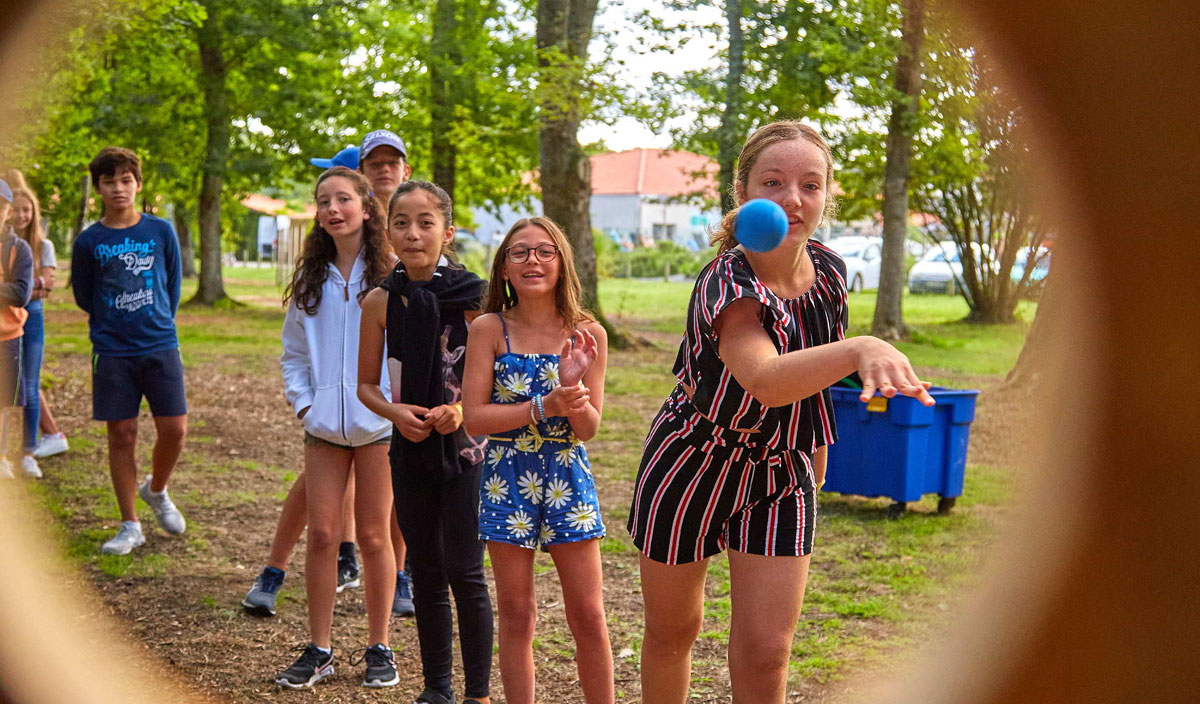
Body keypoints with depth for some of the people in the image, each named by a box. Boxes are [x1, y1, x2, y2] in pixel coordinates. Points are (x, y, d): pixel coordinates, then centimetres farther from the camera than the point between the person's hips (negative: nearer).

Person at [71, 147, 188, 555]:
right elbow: (83, 297, 10)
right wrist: (110, 327, 9)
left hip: (160, 345, 0)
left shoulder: (161, 232, 2)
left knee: (175, 428, -5)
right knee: (122, 435, 2)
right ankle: (130, 526, 12)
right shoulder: (89, 242, 0)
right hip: (112, 352, 0)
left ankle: (157, 491, 26)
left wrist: (158, 322, 11)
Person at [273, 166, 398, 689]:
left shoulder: (390, 275, -3)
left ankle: (378, 647, 16)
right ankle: (319, 649, 12)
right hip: (324, 426, 3)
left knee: (373, 536, 4)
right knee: (321, 533, 2)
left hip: (378, 424, -3)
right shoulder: (310, 279, 9)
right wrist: (302, 403, 2)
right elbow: (293, 351, 14)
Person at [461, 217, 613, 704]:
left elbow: (588, 428, -2)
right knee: (516, 614, 6)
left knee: (588, 615, 3)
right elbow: (474, 417, -11)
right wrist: (545, 407, -19)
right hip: (507, 480, -1)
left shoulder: (588, 334, -2)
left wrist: (573, 388, -22)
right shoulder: (490, 330, -5)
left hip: (568, 478, 1)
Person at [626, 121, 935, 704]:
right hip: (690, 466, -4)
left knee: (765, 655, -2)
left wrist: (815, 476, 15)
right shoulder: (726, 285, -28)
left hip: (782, 478, 4)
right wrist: (860, 349, -65)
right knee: (671, 630, 13)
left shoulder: (828, 273, -8)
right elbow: (765, 381, -49)